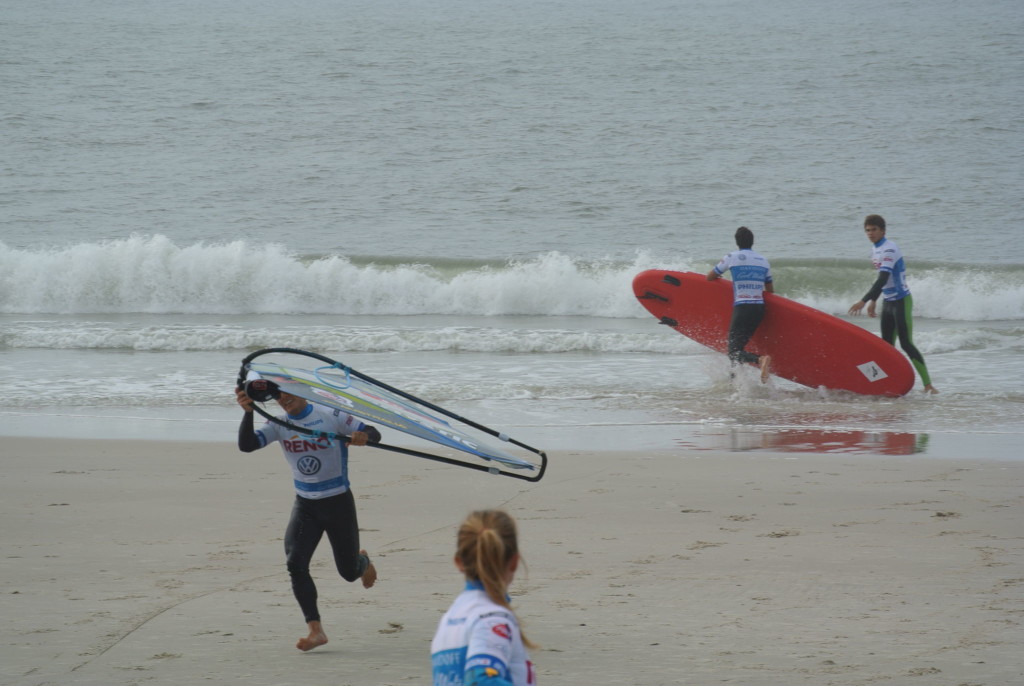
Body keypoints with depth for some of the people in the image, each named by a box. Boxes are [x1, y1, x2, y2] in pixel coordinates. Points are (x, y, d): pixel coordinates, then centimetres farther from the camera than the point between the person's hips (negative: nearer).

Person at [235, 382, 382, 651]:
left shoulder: (331, 417, -12)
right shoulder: (279, 425, -2)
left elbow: (374, 435, -10)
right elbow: (246, 445, -14)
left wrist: (362, 437, -35)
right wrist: (248, 412, -29)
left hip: (338, 502, -3)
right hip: (305, 505, 3)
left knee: (349, 572, 7)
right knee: (295, 563, -18)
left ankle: (363, 560, 47)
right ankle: (315, 629, -16)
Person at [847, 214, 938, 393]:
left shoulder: (889, 250, -21)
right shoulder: (875, 250, 8)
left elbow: (883, 279, -30)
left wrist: (863, 301, -35)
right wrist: (873, 301, 21)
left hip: (901, 301, -9)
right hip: (888, 302, 9)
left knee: (906, 343, -12)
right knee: (887, 345, 9)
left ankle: (928, 384, -10)